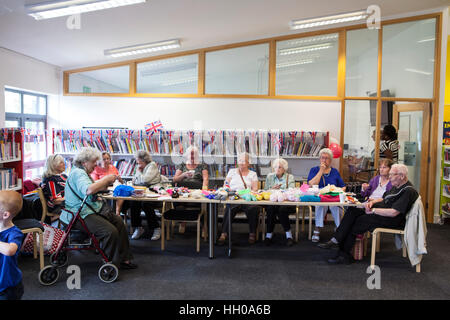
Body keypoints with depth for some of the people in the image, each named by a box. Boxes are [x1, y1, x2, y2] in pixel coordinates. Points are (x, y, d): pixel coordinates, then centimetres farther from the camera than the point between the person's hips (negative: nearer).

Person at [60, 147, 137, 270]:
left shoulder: (83, 172, 17)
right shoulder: (78, 173, -16)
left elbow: (95, 188, 22)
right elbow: (88, 190, -35)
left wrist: (107, 182, 5)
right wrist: (106, 179, -24)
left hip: (93, 208, 11)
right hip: (81, 215, -11)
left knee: (119, 222, -1)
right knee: (110, 231, -24)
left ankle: (123, 259, 4)